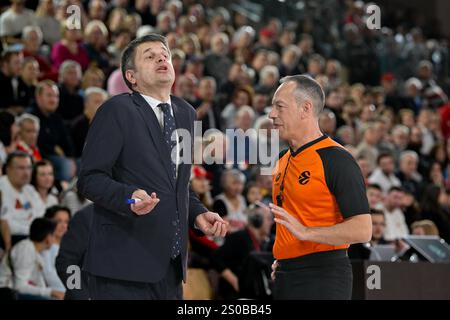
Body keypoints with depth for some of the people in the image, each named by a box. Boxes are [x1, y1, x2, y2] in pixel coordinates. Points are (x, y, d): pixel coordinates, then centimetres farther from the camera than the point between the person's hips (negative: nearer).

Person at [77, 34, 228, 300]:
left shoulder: (186, 113, 16)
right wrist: (129, 197, -27)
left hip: (171, 264, 7)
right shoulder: (117, 111, -6)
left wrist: (197, 213, 8)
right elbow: (90, 179, -10)